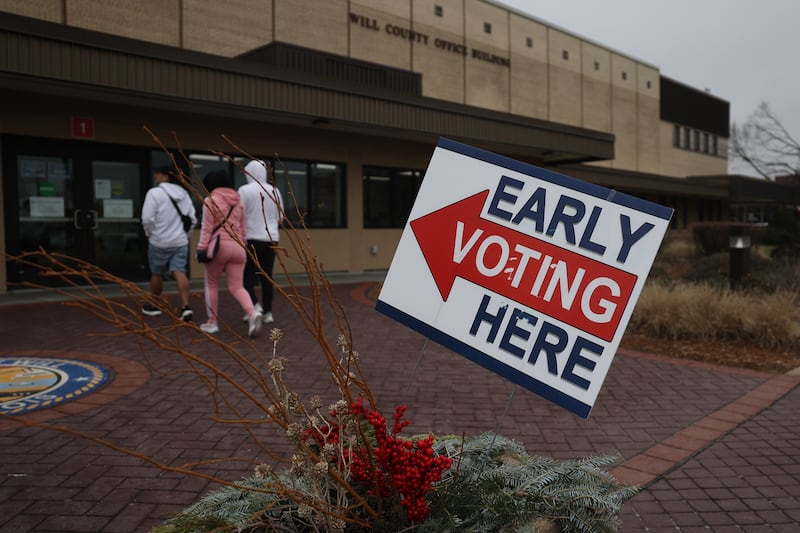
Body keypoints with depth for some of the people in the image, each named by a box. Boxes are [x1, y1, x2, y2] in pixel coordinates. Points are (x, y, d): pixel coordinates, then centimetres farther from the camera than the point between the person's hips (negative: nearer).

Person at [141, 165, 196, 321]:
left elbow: (147, 218, -15)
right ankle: (185, 306, -19)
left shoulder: (154, 193, -10)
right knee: (179, 272, -3)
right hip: (180, 242, 4)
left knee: (157, 274, 12)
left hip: (159, 242, -4)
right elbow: (193, 219, 10)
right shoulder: (183, 193, 9)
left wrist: (150, 233, 2)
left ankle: (154, 306, 27)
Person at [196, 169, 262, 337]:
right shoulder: (238, 201, 17)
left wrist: (201, 248, -4)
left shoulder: (210, 200, -1)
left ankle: (212, 322, 16)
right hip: (238, 247, 5)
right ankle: (253, 312, -20)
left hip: (219, 246, -5)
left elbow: (207, 228, -7)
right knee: (237, 287, 5)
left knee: (211, 285, 12)